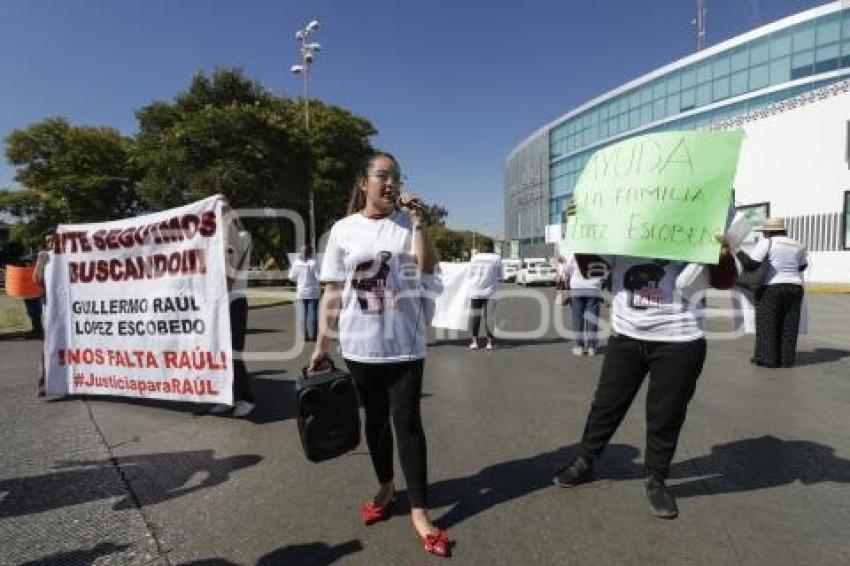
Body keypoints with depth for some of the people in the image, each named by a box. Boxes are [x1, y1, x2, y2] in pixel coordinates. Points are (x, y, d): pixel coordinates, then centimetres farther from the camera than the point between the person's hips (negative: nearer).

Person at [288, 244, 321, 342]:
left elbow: (292, 277, 7)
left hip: (301, 292, 3)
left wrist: (290, 271, 26)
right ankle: (313, 335, 4)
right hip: (312, 292, -3)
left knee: (303, 314, 6)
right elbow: (318, 277, -14)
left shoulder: (296, 263, 0)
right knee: (312, 313, 2)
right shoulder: (313, 263, -11)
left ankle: (305, 335, 7)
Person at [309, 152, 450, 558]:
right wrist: (320, 345, 2)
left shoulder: (408, 224, 3)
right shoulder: (344, 230, 2)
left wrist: (417, 221, -14)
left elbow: (427, 269, -12)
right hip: (360, 345, 1)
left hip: (405, 343, -1)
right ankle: (385, 488, 38)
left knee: (407, 421, 1)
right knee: (375, 419, 16)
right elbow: (332, 293, 3)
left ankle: (419, 512, 13)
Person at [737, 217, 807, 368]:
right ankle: (786, 359, 14)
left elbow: (750, 264, -17)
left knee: (768, 325, 2)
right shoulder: (797, 245, 10)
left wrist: (737, 251, -7)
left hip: (772, 289, -6)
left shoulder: (767, 242, -9)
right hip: (794, 288, 6)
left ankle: (768, 359, 5)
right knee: (788, 326, 10)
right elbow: (803, 265, 26)